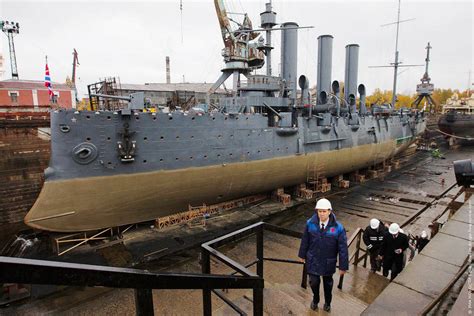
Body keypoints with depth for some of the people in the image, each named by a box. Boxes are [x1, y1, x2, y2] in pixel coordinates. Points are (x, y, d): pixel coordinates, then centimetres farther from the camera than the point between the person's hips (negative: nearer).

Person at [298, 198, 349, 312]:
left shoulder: (338, 227, -22)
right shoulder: (310, 223, -16)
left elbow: (343, 248, -14)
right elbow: (305, 240, -2)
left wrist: (343, 266, -9)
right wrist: (302, 254, 7)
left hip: (328, 262, 0)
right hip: (313, 260, 0)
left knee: (328, 283, 21)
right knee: (314, 282, 5)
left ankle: (327, 303, 50)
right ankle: (315, 300, 40)